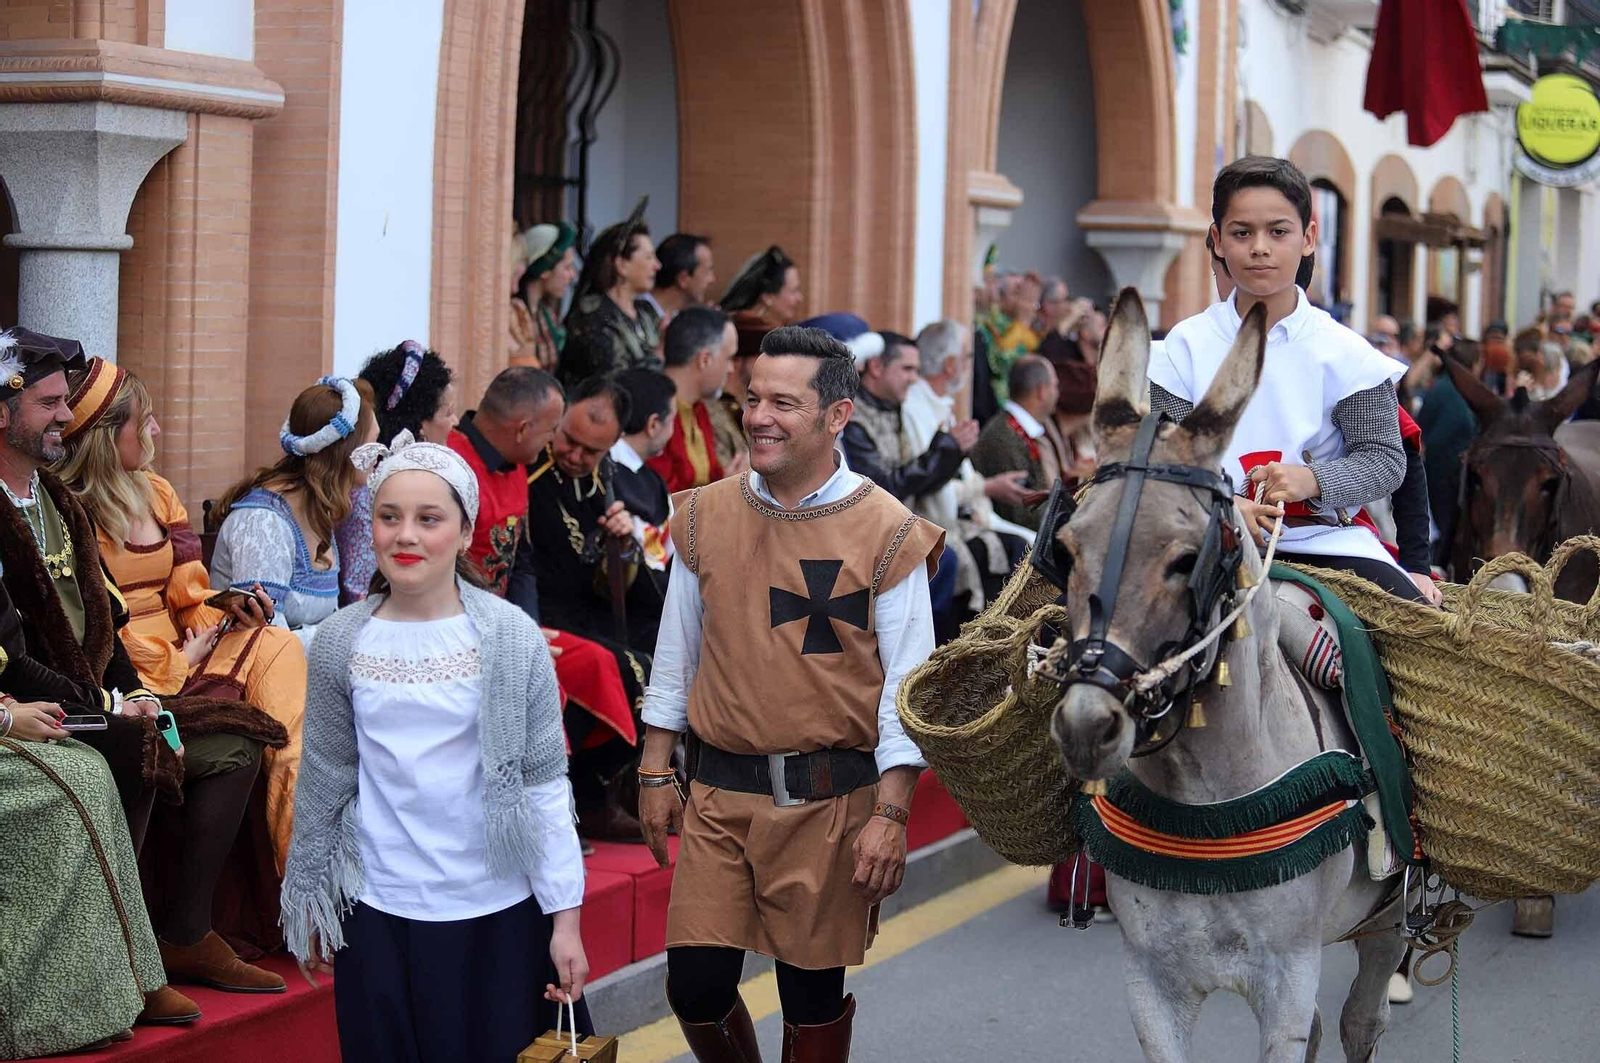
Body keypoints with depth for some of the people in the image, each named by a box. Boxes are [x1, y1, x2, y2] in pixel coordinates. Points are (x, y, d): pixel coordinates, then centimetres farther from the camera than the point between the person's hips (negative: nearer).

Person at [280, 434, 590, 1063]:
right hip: (379, 916, 2)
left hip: (498, 914, -1)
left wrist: (566, 918, -6)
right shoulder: (340, 644, 1)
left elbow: (545, 783, -3)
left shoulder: (511, 639, -5)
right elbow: (326, 781, 10)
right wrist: (312, 906, 13)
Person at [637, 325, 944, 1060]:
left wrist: (890, 816, -13)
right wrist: (655, 776, 9)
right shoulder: (705, 518, 3)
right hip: (721, 792, 3)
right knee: (697, 986, 2)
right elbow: (676, 655, 11)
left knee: (813, 992, 8)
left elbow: (906, 683, -8)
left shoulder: (886, 533, -7)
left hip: (829, 799, -3)